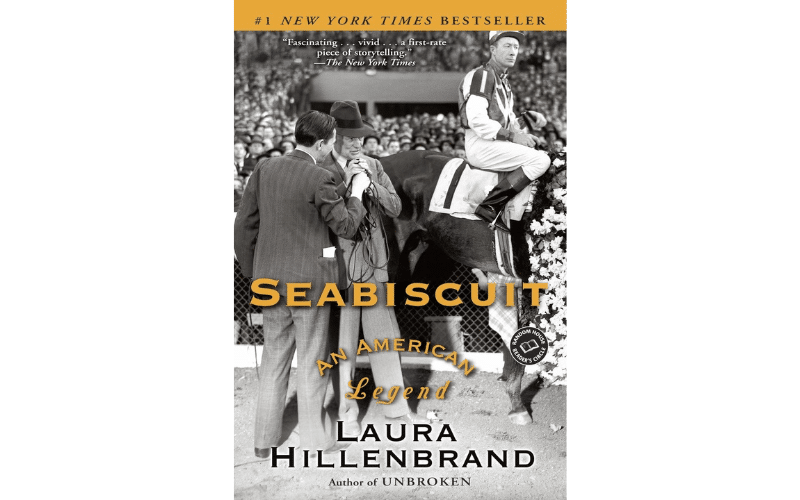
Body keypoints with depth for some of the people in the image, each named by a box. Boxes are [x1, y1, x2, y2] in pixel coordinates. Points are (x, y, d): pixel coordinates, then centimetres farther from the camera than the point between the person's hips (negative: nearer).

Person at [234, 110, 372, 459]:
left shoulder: (264, 169, 2)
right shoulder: (319, 179, -15)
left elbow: (244, 226, 5)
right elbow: (346, 227, -7)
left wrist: (253, 272, 15)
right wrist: (357, 193, 8)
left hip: (271, 281, 5)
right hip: (310, 282, -5)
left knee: (273, 361, 15)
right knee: (311, 363, 7)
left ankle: (265, 440, 22)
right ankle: (313, 440, 15)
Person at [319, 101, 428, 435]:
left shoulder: (373, 165, 8)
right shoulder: (322, 169, -8)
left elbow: (395, 208, 2)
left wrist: (371, 183, -10)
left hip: (374, 263, 5)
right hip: (339, 266, -4)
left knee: (384, 338, 11)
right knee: (342, 343, 3)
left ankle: (396, 409, 23)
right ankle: (346, 413, 18)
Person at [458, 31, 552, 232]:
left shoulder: (502, 79, 21)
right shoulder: (482, 75, -10)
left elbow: (506, 118, 25)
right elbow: (476, 120, -20)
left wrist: (529, 117, 5)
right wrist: (512, 135, -18)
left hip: (498, 143, 10)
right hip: (481, 146, -10)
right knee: (540, 160, -20)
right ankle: (490, 205, -23)